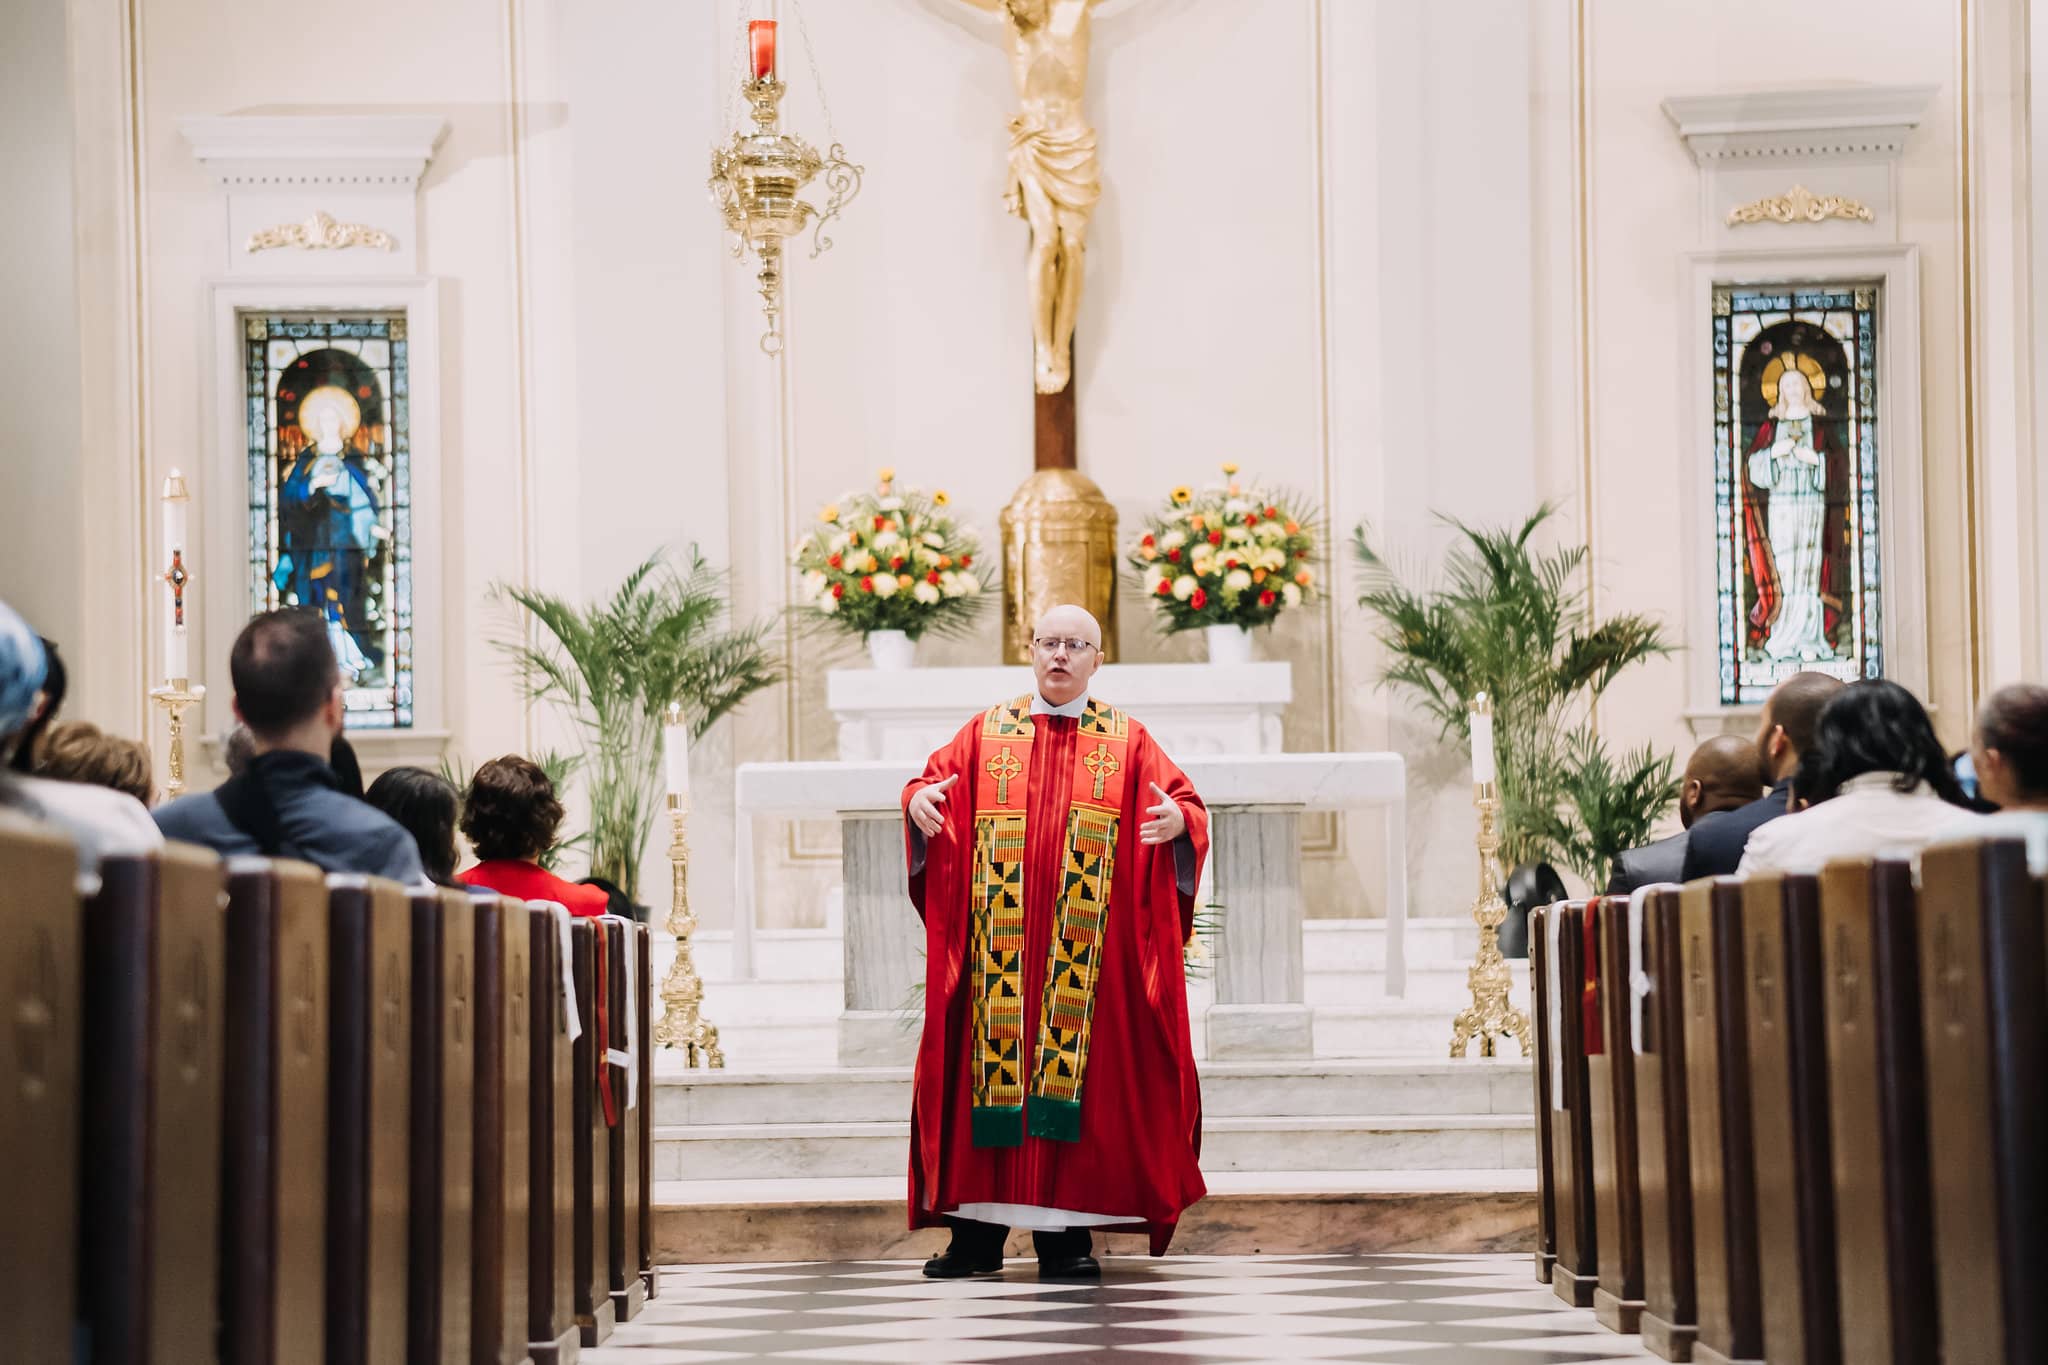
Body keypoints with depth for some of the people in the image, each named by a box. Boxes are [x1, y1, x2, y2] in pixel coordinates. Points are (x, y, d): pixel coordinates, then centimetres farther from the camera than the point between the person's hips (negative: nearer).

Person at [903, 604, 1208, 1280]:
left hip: (1089, 954, -1)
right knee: (990, 1071, -2)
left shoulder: (1128, 742, 10)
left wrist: (1179, 821, -20)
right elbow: (933, 782, 7)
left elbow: (1187, 806, 3)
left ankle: (1066, 1232, 0)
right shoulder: (987, 732, 13)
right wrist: (919, 800, -16)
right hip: (998, 944, 1)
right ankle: (979, 1230, 4)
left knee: (1076, 1079, -4)